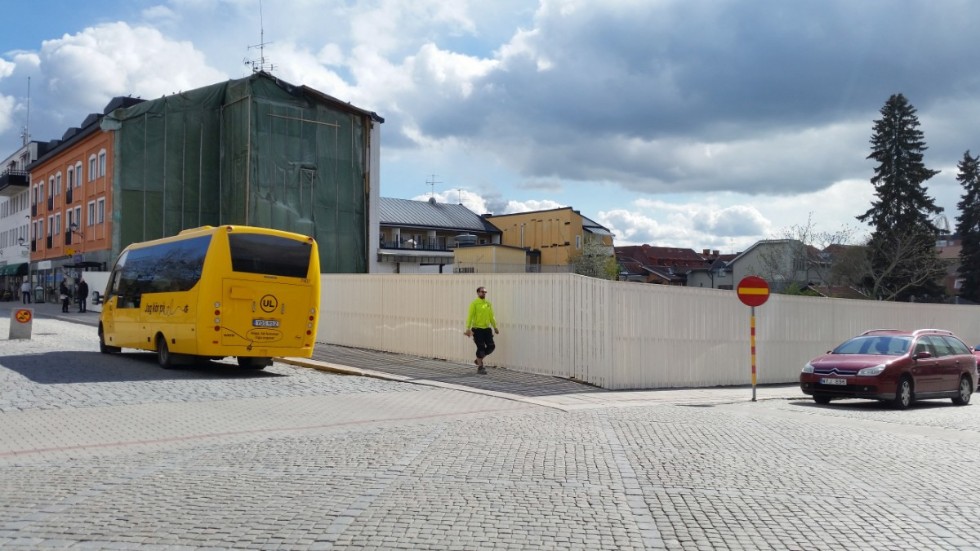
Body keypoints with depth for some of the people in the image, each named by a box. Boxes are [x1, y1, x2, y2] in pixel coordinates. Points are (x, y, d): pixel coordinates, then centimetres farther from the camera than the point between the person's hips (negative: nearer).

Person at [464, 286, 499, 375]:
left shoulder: (488, 303, 10)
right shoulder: (474, 303, -7)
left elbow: (491, 316, 18)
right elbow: (470, 316, -12)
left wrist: (495, 327, 18)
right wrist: (468, 328, -19)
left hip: (487, 329, 6)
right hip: (477, 329, -6)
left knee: (491, 346, 2)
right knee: (481, 347, -5)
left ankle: (479, 360, 24)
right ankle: (480, 367, 8)